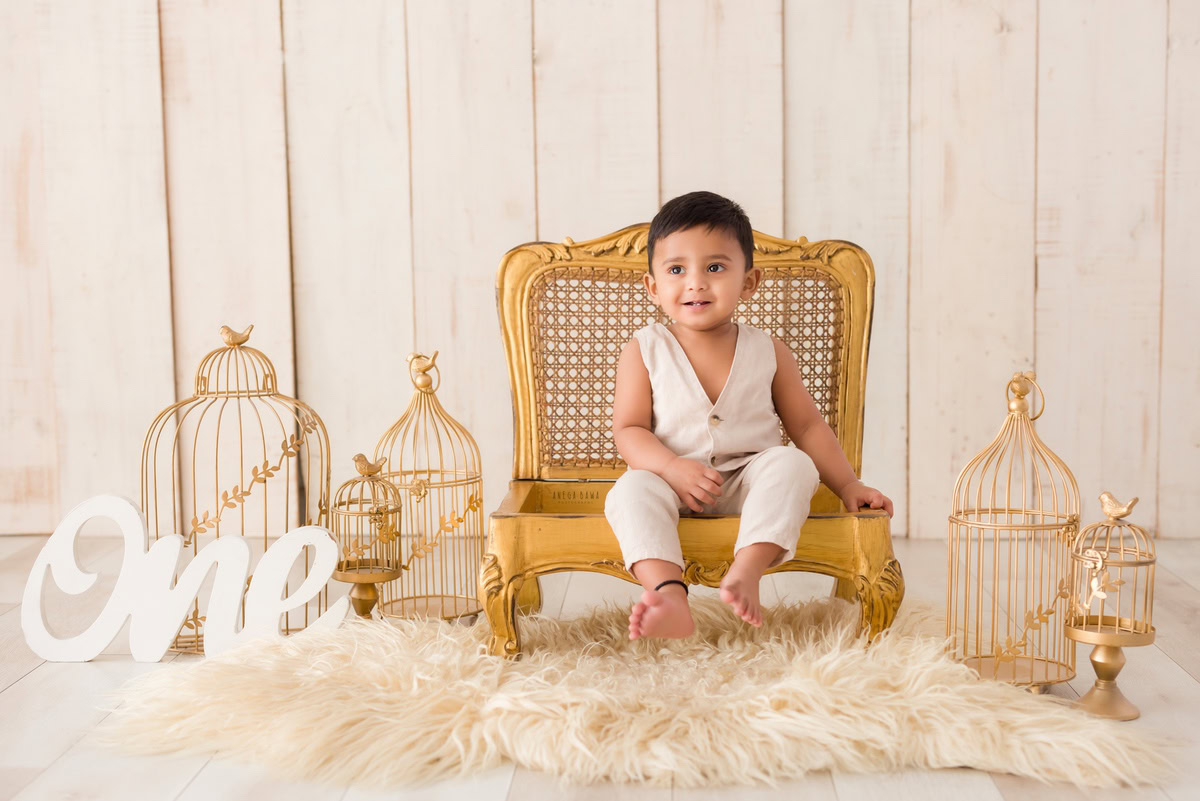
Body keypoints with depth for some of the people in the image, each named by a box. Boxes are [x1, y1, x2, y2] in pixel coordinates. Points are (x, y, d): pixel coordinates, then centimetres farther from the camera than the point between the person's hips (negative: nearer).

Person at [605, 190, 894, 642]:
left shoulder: (768, 352, 5)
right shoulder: (645, 351, 0)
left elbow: (807, 425, 10)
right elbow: (629, 430, -4)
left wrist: (848, 485, 1)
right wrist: (673, 468, -23)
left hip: (750, 484, 1)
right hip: (673, 483, -1)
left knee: (793, 464, -27)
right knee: (630, 491, -30)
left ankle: (746, 572, -39)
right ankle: (669, 594, -47)